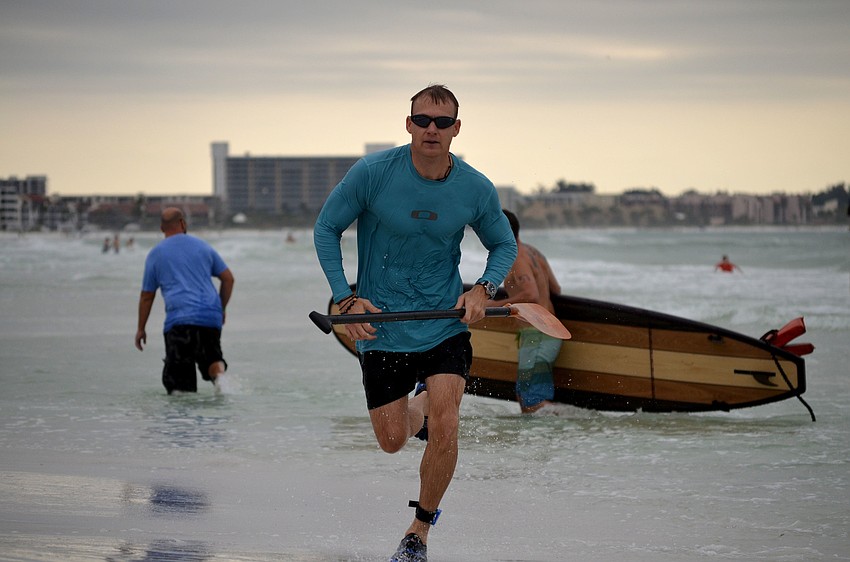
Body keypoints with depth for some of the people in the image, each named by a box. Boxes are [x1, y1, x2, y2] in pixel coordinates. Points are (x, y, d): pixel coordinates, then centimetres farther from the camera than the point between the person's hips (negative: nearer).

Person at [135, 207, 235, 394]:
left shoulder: (156, 254, 9)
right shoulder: (203, 247, 16)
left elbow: (147, 296, 12)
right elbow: (228, 278, 16)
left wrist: (141, 329, 21)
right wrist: (221, 309, 27)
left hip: (180, 319, -3)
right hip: (211, 316, 3)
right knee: (211, 357, 13)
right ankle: (220, 374, -20)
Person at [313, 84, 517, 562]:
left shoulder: (477, 189, -8)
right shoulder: (373, 174, -15)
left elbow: (504, 245, 9)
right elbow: (326, 229, -2)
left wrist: (484, 289, -11)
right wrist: (346, 298, -11)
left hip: (446, 323, 0)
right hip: (382, 324, 0)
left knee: (444, 428, -15)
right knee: (393, 441, 6)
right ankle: (421, 405, 45)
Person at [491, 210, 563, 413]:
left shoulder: (518, 257, -14)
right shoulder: (532, 252, 16)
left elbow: (531, 296, -28)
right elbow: (556, 290, 20)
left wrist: (497, 305, -23)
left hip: (537, 335, -10)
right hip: (547, 332, 10)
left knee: (533, 404, -12)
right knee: (523, 398, 14)